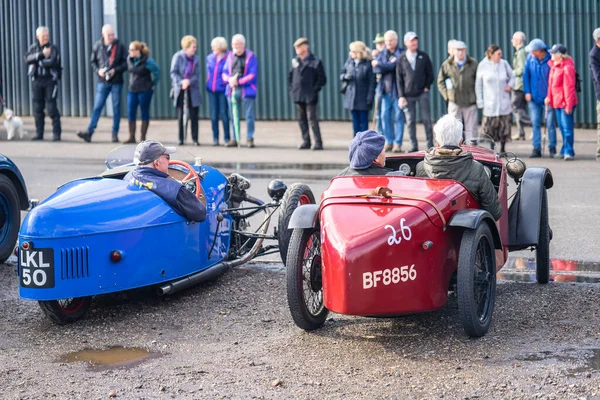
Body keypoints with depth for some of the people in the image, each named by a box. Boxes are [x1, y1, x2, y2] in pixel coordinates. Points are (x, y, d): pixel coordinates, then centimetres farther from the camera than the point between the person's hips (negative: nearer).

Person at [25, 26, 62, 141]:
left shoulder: (53, 48, 0)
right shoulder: (33, 48, 10)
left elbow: (53, 62, -16)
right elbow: (28, 58, -10)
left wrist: (38, 62, -7)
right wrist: (42, 54, -21)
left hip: (50, 81, -4)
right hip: (36, 81, 4)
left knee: (52, 107, -8)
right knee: (37, 108, 6)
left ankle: (56, 133, -4)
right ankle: (39, 133, 13)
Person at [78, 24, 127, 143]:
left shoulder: (119, 46, -2)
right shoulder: (97, 46, 2)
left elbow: (126, 62, -1)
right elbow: (93, 62, 10)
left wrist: (116, 70, -15)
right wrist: (98, 70, -8)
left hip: (116, 81, -1)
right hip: (102, 81, 1)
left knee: (116, 108, 4)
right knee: (97, 106, -4)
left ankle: (115, 133, 11)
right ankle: (89, 131, -8)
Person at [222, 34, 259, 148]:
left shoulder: (251, 57, -4)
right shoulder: (230, 57, 12)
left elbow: (253, 75, -10)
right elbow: (224, 73, 14)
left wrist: (238, 81, -16)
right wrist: (229, 79, -9)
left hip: (247, 90, -5)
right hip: (232, 90, 5)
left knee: (249, 116, -3)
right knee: (234, 116, 9)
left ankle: (249, 139, 3)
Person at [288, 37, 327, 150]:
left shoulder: (315, 62, -5)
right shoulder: (295, 61, 10)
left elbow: (322, 79, -4)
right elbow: (290, 76, 18)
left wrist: (314, 90, -12)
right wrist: (291, 89, 8)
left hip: (310, 97, -6)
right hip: (298, 96, 6)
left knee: (312, 119, -7)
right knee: (301, 119, 8)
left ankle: (318, 142, -2)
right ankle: (306, 141, 16)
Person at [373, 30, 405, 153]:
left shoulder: (401, 54, -2)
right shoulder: (382, 53, 12)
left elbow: (395, 66, -17)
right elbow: (375, 69, 0)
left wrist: (379, 64, -8)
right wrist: (388, 65, -15)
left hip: (397, 89, -5)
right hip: (386, 90, 5)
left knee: (399, 117, -2)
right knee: (385, 116, 3)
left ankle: (398, 143, 2)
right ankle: (388, 142, 12)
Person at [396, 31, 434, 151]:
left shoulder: (423, 56, 3)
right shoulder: (401, 59, 2)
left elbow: (430, 74, 10)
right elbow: (399, 79, 3)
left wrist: (427, 87, -2)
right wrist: (401, 96, -3)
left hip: (422, 93, 0)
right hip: (408, 95, 0)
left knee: (426, 119, -1)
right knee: (410, 121, 2)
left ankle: (430, 145, 5)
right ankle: (414, 146, 8)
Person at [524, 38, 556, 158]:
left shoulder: (550, 60, -13)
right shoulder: (530, 59, -1)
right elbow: (526, 75, 8)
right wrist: (527, 92, 2)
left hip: (547, 97, -4)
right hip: (534, 98, 4)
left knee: (550, 123, 2)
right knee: (535, 123, 5)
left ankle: (552, 148, 12)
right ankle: (536, 148, 10)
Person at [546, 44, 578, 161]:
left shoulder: (567, 67, -15)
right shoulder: (553, 65, 12)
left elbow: (569, 87, -17)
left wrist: (569, 105, -18)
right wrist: (549, 97, 11)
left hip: (565, 102, -9)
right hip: (557, 102, 9)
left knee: (567, 127, -8)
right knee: (562, 127, 14)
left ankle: (569, 151, -6)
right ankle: (565, 150, 21)